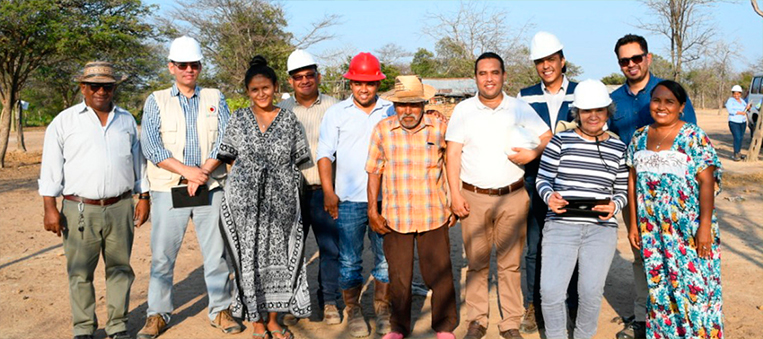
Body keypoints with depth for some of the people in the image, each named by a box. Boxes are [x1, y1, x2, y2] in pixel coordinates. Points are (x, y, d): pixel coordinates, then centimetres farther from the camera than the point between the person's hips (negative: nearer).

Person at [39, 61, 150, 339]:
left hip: (120, 209, 2)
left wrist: (143, 197, 13)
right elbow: (50, 168, 1)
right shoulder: (64, 122, 3)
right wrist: (50, 208, -5)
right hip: (80, 210, -2)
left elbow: (138, 162, 18)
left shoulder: (127, 121, 12)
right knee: (80, 273, 4)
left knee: (120, 269, 7)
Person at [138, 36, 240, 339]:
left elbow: (226, 140, 0)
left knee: (217, 252, 4)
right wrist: (187, 170, -14)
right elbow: (151, 146, -4)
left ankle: (220, 310, 17)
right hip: (168, 188, 0)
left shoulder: (215, 99, 10)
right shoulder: (156, 101, 7)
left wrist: (203, 172, -13)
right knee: (162, 255, 2)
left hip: (210, 187, 1)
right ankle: (158, 314, 15)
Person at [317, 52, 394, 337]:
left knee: (386, 257, 6)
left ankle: (382, 308, 22)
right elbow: (325, 154, 4)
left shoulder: (392, 112, 9)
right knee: (350, 260, 4)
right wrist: (328, 192, -5)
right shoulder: (336, 113, 6)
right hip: (348, 199, -1)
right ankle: (352, 310, 19)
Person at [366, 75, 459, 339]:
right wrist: (372, 211, 2)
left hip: (434, 216, 0)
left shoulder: (440, 128, -2)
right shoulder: (382, 130, -1)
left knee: (439, 274, 6)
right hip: (395, 217, 1)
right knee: (399, 276, 11)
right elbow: (374, 172, 4)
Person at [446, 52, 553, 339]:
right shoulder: (463, 110, 4)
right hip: (473, 197, 0)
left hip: (512, 197, 0)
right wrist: (455, 194, -5)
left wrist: (533, 154, -14)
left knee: (510, 263, 4)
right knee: (476, 263, 6)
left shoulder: (520, 108, 5)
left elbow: (549, 138, 7)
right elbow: (453, 155, 2)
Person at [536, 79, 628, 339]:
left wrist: (614, 205, -9)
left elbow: (623, 190, 13)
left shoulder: (618, 149, 11)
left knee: (591, 292, -1)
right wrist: (549, 196, -16)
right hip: (561, 225, -1)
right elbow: (543, 179, 5)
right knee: (551, 292, -8)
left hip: (601, 229, 2)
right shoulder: (560, 141, 4)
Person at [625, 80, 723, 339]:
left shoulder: (694, 137, -7)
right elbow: (633, 181, 9)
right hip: (652, 231, 4)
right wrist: (634, 224, 8)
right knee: (659, 285, 12)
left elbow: (707, 183, -10)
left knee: (694, 287, 0)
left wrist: (705, 227, -15)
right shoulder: (639, 137, 7)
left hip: (689, 229, -4)